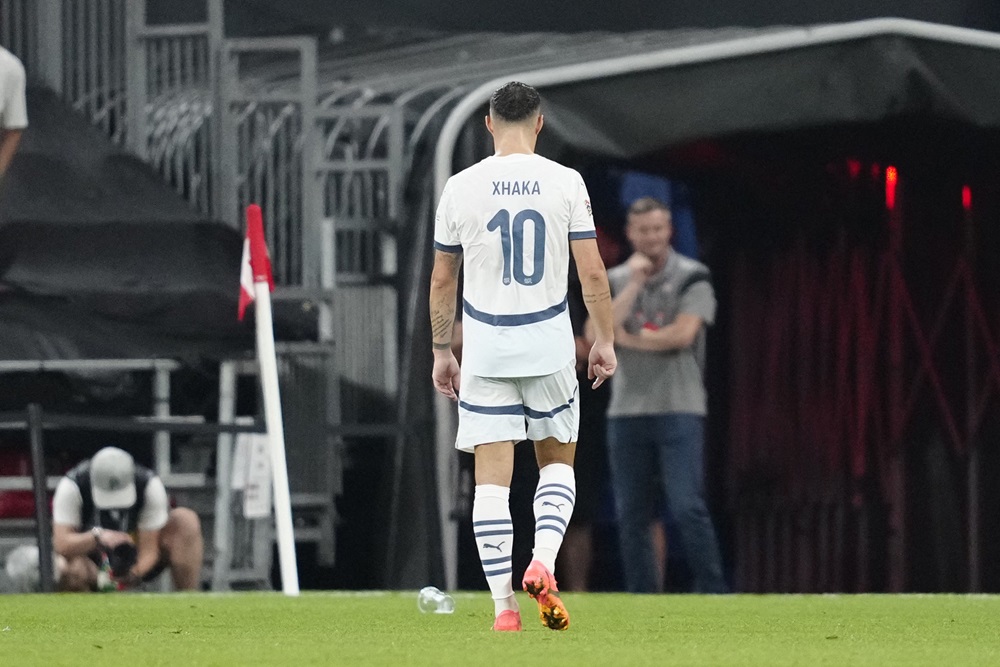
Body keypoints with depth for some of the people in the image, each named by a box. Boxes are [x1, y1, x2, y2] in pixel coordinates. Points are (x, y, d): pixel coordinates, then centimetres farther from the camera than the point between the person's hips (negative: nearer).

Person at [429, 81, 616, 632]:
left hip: (485, 348, 0)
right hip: (550, 344, 0)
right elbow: (592, 272, -3)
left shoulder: (461, 187, -1)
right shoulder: (565, 183, -3)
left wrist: (442, 350, 15)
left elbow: (442, 280, 6)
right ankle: (542, 562, -8)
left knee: (492, 476, 1)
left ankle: (503, 607, -3)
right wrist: (604, 341, 7)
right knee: (557, 462, 17)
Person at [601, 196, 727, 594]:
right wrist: (634, 284, -7)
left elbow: (683, 334, -13)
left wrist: (627, 338, -2)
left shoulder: (692, 278, 0)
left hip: (678, 410, -4)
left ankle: (713, 592, -8)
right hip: (626, 411, 4)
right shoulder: (616, 281, 12)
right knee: (631, 516, 5)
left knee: (687, 508, -13)